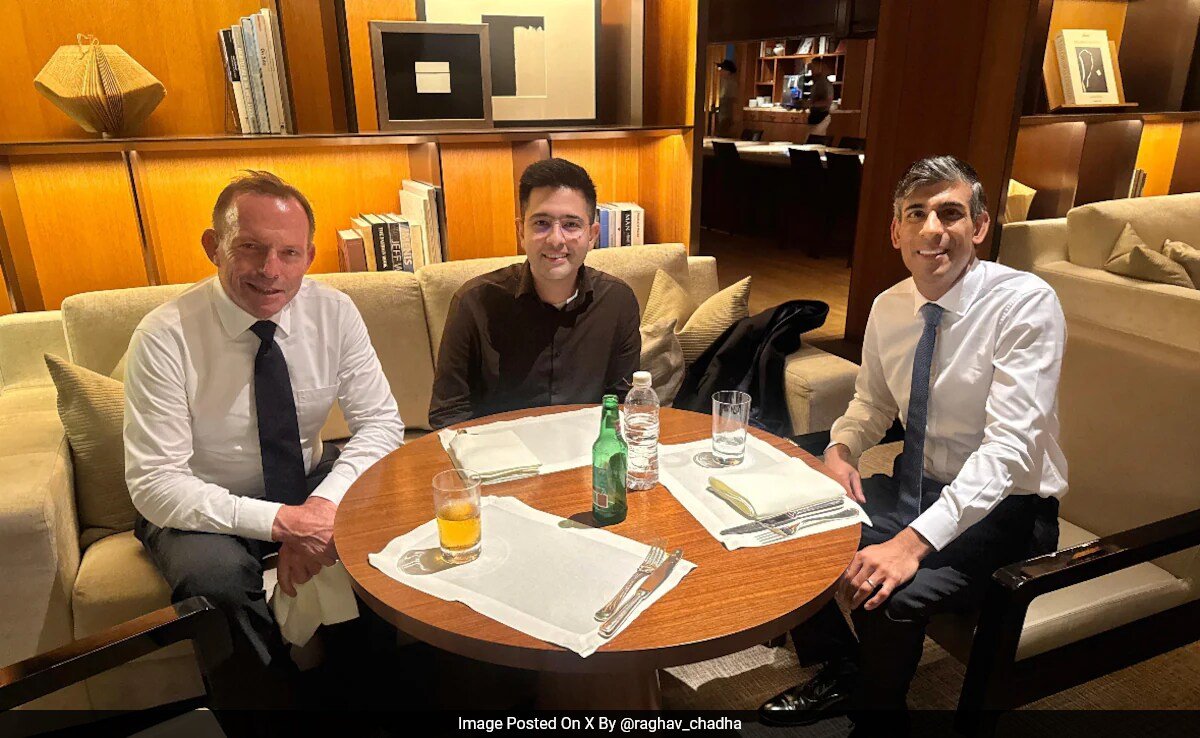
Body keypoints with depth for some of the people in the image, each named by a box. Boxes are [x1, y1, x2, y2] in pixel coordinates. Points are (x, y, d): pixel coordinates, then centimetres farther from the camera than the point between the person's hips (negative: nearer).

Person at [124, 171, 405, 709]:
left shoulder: (334, 312, -12)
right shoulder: (164, 338, -20)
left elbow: (381, 421, -9)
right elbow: (154, 484, -21)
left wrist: (325, 504, -27)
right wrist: (278, 521, -32)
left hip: (312, 488, 3)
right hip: (203, 509, -2)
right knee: (214, 572, -34)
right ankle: (271, 698, -7)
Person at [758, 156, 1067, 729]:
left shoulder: (1026, 304, -19)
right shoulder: (889, 307, -1)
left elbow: (1009, 448, -27)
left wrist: (913, 541, -35)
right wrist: (841, 449, -8)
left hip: (1002, 510, -6)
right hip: (914, 488, 6)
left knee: (888, 593, -29)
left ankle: (874, 711, 7)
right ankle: (839, 675, 20)